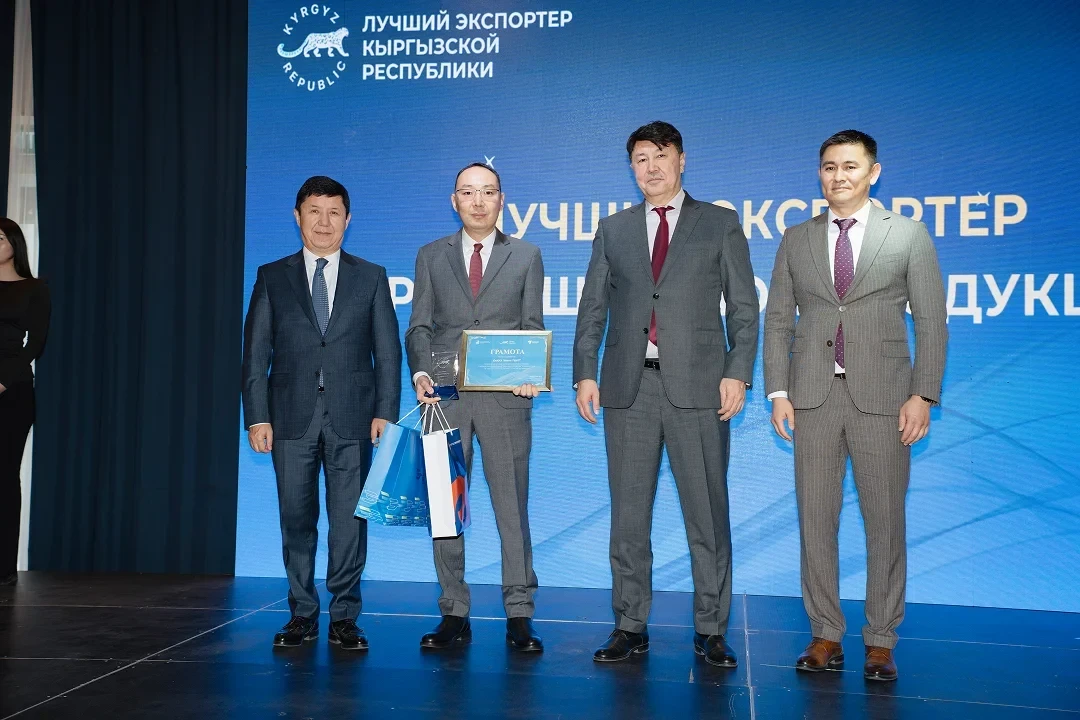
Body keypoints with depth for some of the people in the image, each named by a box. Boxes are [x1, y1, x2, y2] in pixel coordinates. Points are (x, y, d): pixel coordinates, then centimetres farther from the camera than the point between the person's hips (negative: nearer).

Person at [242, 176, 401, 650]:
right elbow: (256, 354, 6)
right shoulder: (272, 277, 9)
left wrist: (385, 413, -4)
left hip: (351, 418, 0)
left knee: (349, 520, 1)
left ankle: (343, 619, 11)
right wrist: (257, 417, -2)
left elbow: (387, 353, 6)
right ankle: (302, 615, 18)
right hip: (292, 416, 1)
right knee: (296, 518, 5)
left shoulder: (371, 278, 9)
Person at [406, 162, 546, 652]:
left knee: (512, 506, -1)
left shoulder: (526, 256, 11)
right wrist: (420, 372, -10)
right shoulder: (432, 256, 13)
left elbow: (533, 328, 6)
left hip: (504, 395, -1)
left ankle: (519, 616, 7)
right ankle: (454, 615, 12)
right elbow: (419, 326, 8)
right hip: (445, 395, 2)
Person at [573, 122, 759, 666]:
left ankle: (710, 631, 12)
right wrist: (585, 373, 2)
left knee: (707, 514, 1)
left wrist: (738, 373, -7)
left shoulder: (720, 224, 8)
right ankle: (629, 627, 16)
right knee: (628, 514, 6)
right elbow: (592, 309, 12)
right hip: (628, 386, 2)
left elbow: (744, 308, 4)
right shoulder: (613, 230, 15)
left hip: (697, 386, -2)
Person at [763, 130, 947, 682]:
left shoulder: (909, 235, 5)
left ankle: (880, 641, 14)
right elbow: (778, 320, 9)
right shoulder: (796, 240, 11)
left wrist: (924, 394, -6)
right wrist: (778, 393, 0)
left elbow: (931, 322, 2)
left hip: (882, 397, -2)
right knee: (815, 521, 5)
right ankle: (826, 635, 16)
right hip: (814, 397, 2)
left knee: (884, 524, 2)